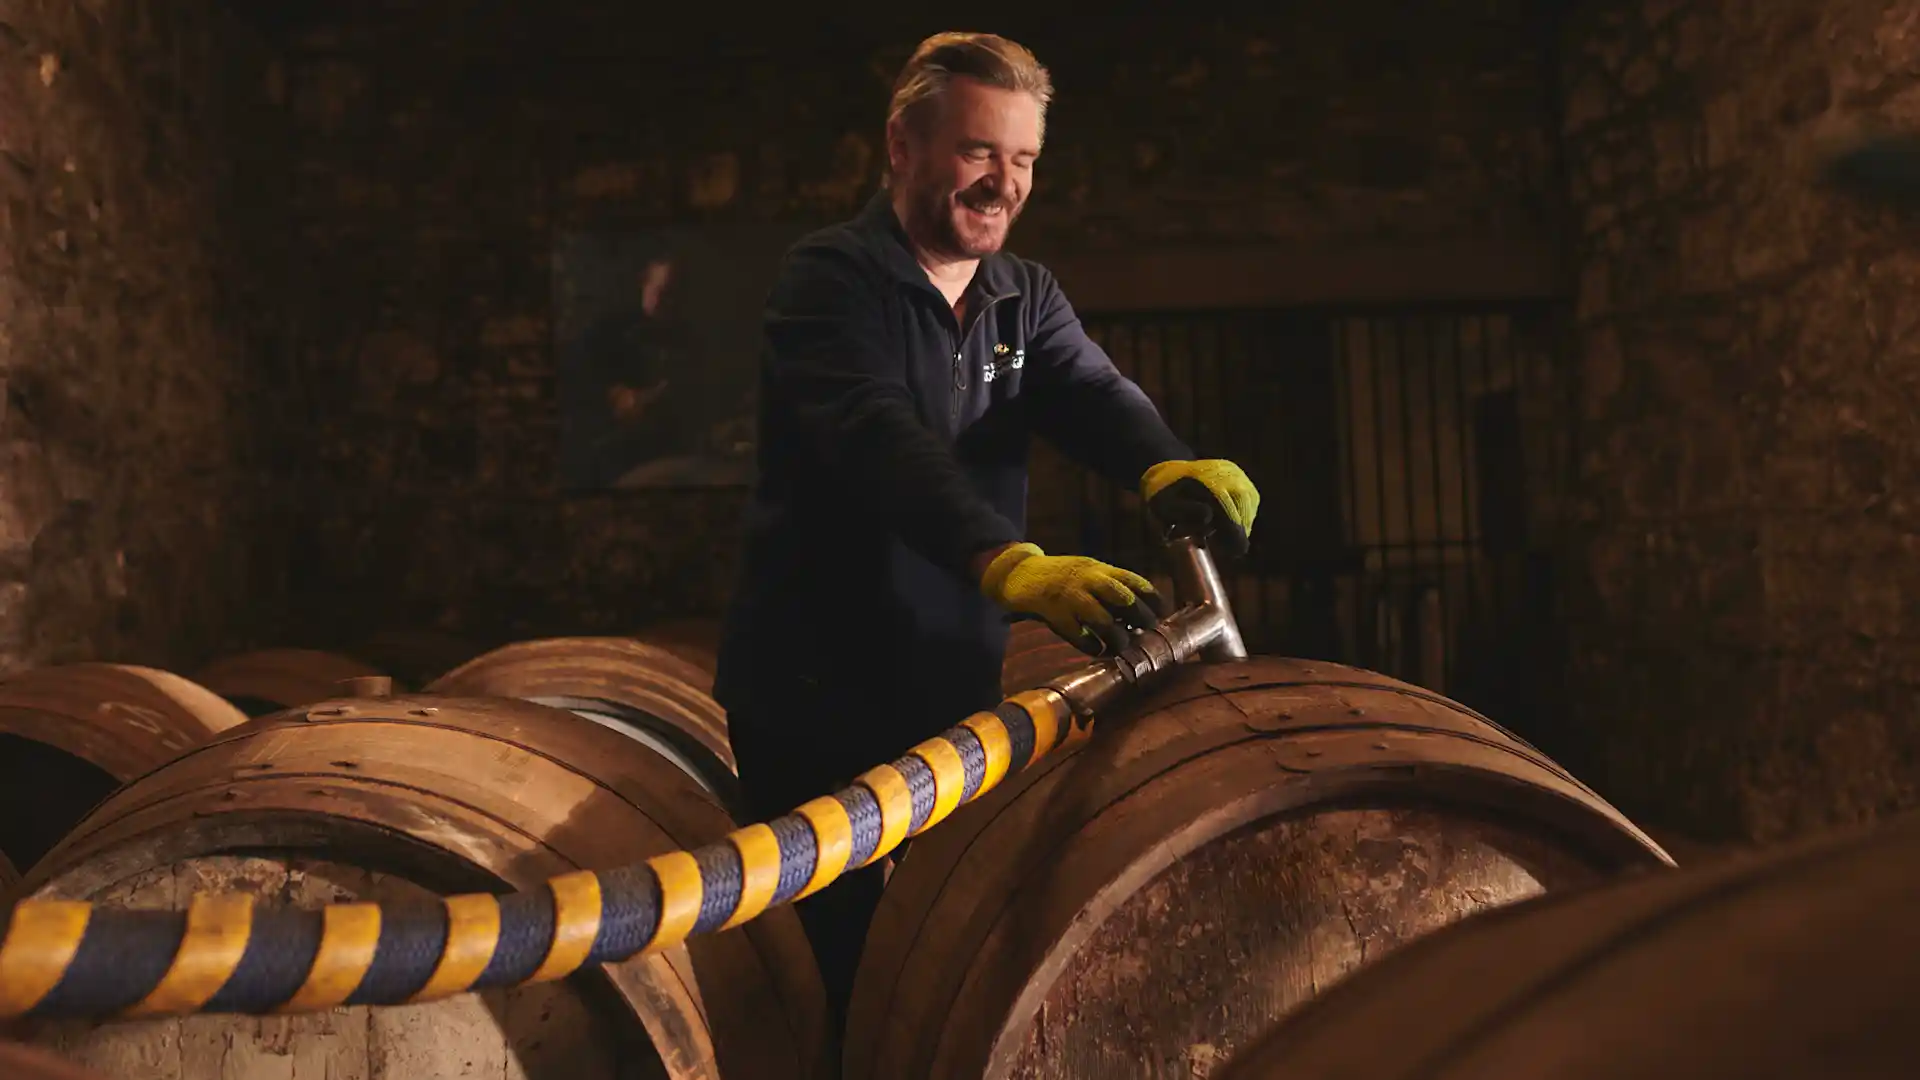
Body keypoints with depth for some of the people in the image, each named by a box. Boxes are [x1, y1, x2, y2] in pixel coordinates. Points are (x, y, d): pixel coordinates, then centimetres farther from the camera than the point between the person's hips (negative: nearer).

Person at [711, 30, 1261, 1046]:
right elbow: (880, 437, -30)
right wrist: (1011, 564, -46)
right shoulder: (831, 276, -13)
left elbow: (1090, 393, -10)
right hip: (818, 697, -6)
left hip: (955, 693, 6)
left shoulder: (1026, 296, 8)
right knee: (842, 970, 4)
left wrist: (1168, 467, -34)